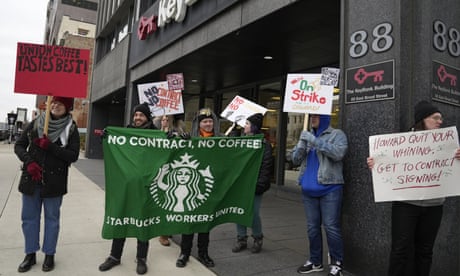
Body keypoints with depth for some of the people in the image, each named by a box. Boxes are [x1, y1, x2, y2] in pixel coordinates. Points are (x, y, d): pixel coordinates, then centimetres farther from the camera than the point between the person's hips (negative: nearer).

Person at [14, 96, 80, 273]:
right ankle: (30, 254, 27)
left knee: (52, 218, 9)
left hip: (54, 181, -3)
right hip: (31, 178, 3)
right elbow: (19, 145, 6)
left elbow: (73, 155, -10)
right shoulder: (35, 123, 4)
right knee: (29, 217, 11)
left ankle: (49, 255, 23)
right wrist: (29, 161, -12)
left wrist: (50, 147, -20)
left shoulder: (71, 128, -4)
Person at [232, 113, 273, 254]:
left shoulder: (264, 144, -7)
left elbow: (266, 166, -12)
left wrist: (261, 184, -18)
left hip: (254, 184, -6)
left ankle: (258, 239, 23)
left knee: (253, 213, 0)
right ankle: (241, 239, 24)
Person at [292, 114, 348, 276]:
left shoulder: (337, 134, 0)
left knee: (331, 227, -3)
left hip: (330, 189, -5)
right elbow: (295, 159, 9)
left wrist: (315, 141, -21)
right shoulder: (307, 136, 15)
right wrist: (302, 143, -9)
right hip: (308, 190, 6)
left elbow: (338, 153, -20)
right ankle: (315, 261, 24)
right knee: (312, 226, 12)